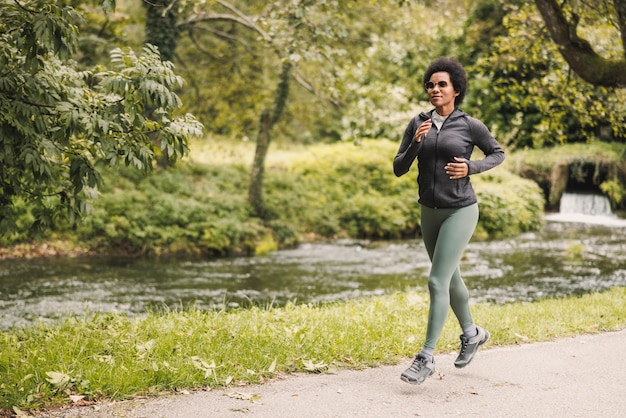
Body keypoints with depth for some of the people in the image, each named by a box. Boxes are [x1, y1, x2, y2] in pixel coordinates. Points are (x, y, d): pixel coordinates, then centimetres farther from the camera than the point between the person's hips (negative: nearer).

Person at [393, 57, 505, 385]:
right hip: (430, 212, 6)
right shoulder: (418, 124, 2)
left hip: (460, 211, -5)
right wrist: (415, 144, -19)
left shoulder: (470, 125, -8)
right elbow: (398, 169, -1)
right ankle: (471, 333, 42)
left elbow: (497, 154, 6)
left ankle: (426, 357, -5)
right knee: (450, 279, 19)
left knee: (437, 282, -12)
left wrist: (470, 168, -13)